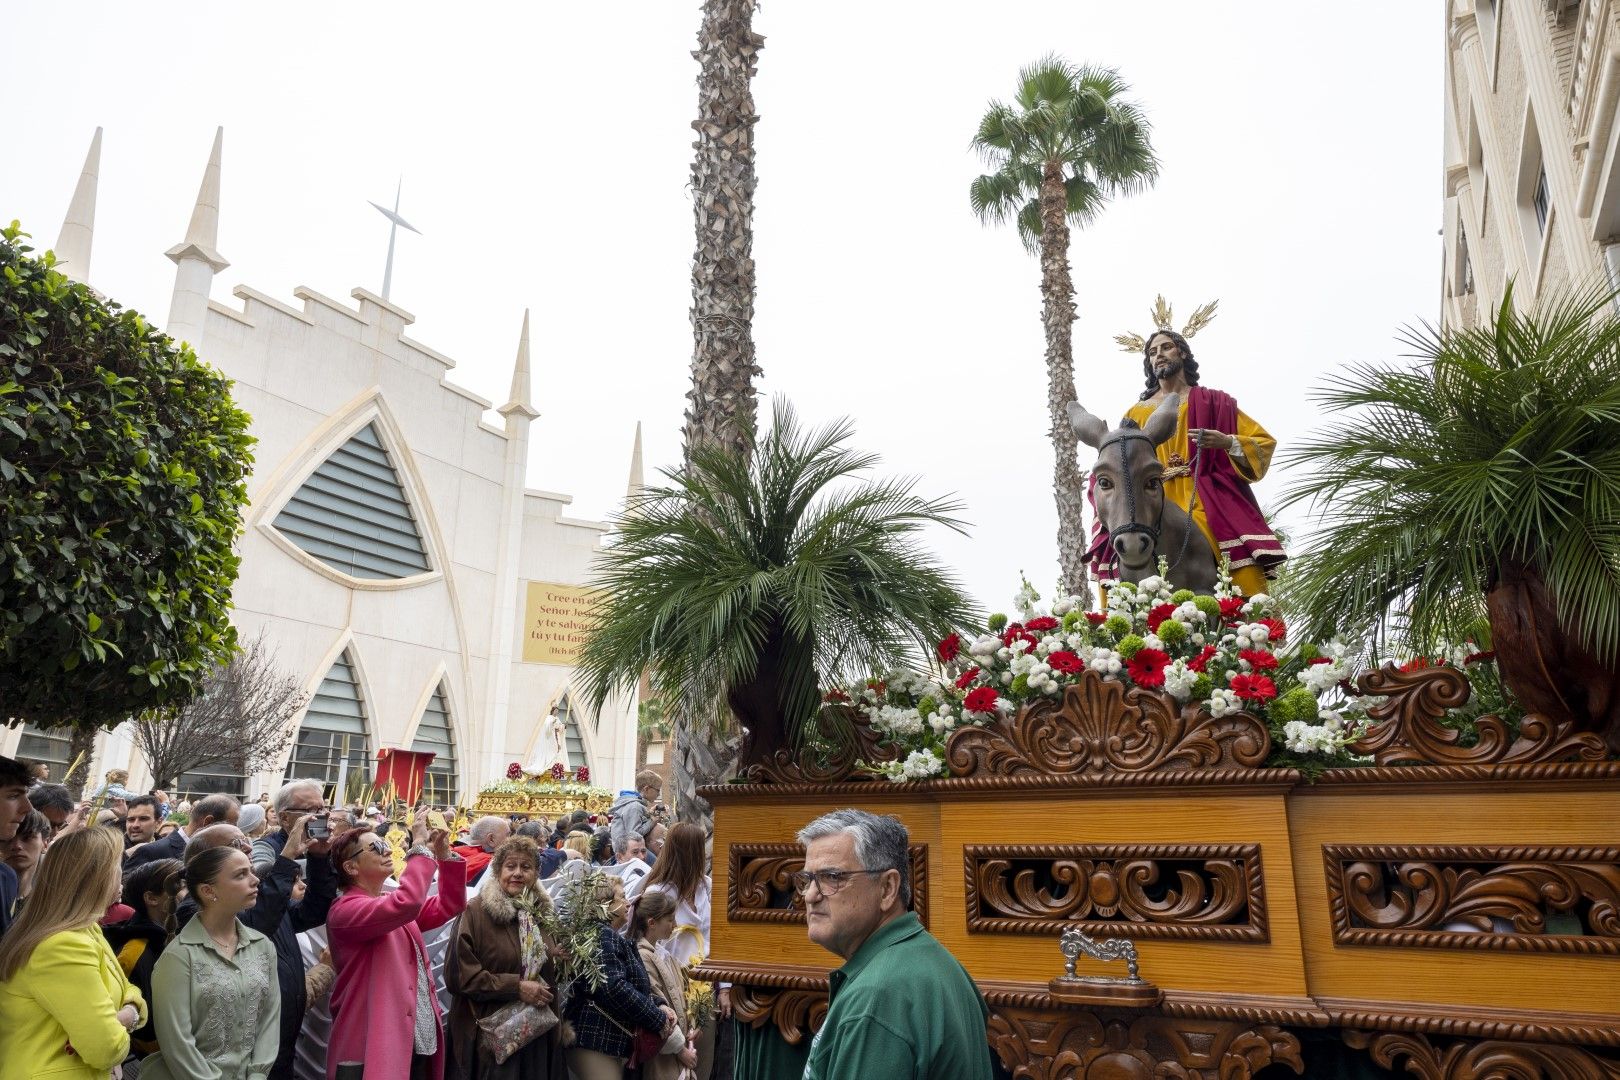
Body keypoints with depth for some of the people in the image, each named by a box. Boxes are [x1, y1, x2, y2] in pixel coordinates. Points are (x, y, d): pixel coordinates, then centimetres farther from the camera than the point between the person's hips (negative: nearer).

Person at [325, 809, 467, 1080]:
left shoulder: (392, 902, 14)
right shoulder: (344, 910, -15)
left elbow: (449, 905, 12)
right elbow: (406, 903, -32)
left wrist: (444, 854, -2)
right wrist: (420, 846, -22)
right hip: (378, 1050, -8)